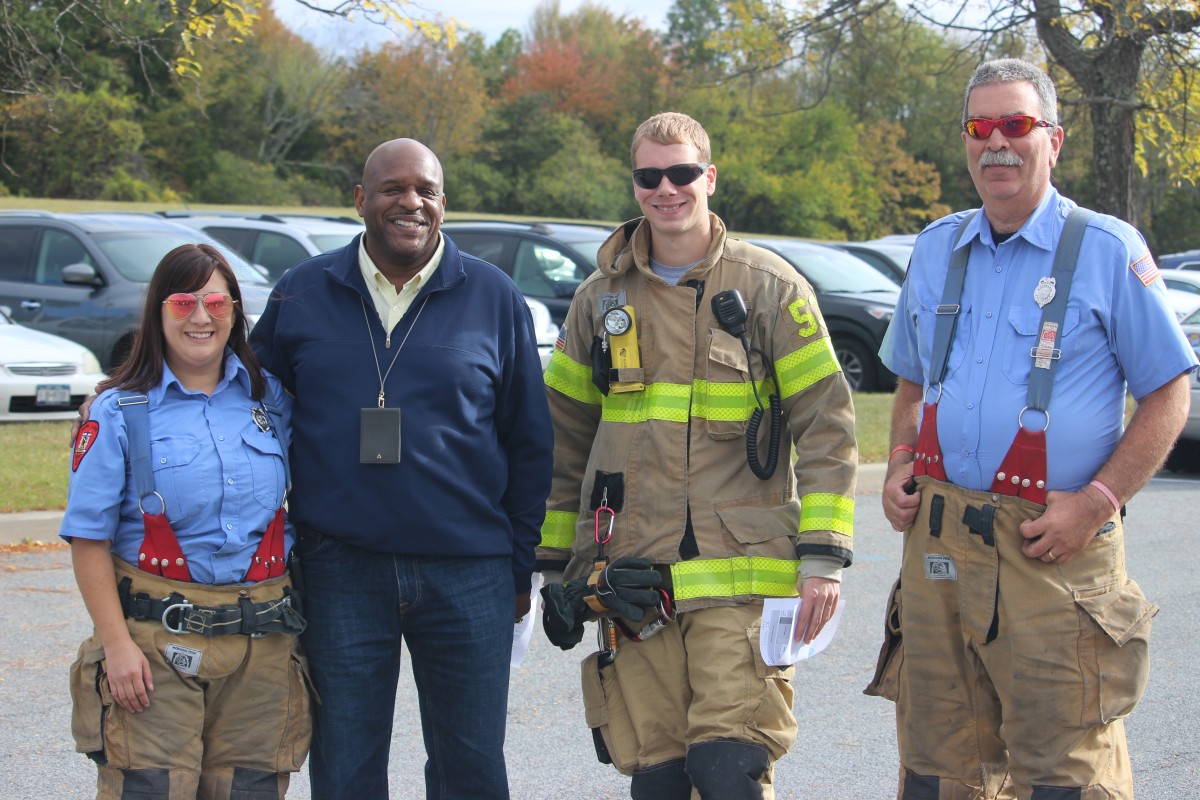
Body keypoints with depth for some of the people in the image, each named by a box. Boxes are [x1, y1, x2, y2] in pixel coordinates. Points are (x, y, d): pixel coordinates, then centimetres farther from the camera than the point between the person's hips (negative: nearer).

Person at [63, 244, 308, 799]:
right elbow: (90, 540, -5)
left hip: (262, 642, 4)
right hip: (157, 639, -3)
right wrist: (116, 643, -12)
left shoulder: (271, 400, 9)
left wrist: (299, 622, 9)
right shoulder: (120, 411, -2)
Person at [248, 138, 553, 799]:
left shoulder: (495, 298, 4)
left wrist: (520, 567, 5)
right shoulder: (300, 293, 6)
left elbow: (530, 442, 7)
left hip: (467, 575, 0)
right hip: (338, 571, 1)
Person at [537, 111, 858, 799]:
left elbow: (826, 426, 0)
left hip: (740, 575, -3)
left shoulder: (770, 287, 2)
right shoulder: (601, 298, 12)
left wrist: (823, 557, -7)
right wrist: (553, 559, 16)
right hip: (631, 581, 3)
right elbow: (565, 439, 18)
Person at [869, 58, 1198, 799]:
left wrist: (1097, 502, -12)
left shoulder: (1108, 250, -2)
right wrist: (900, 463, 7)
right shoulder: (937, 249, 13)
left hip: (1055, 549, -5)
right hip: (938, 540, 5)